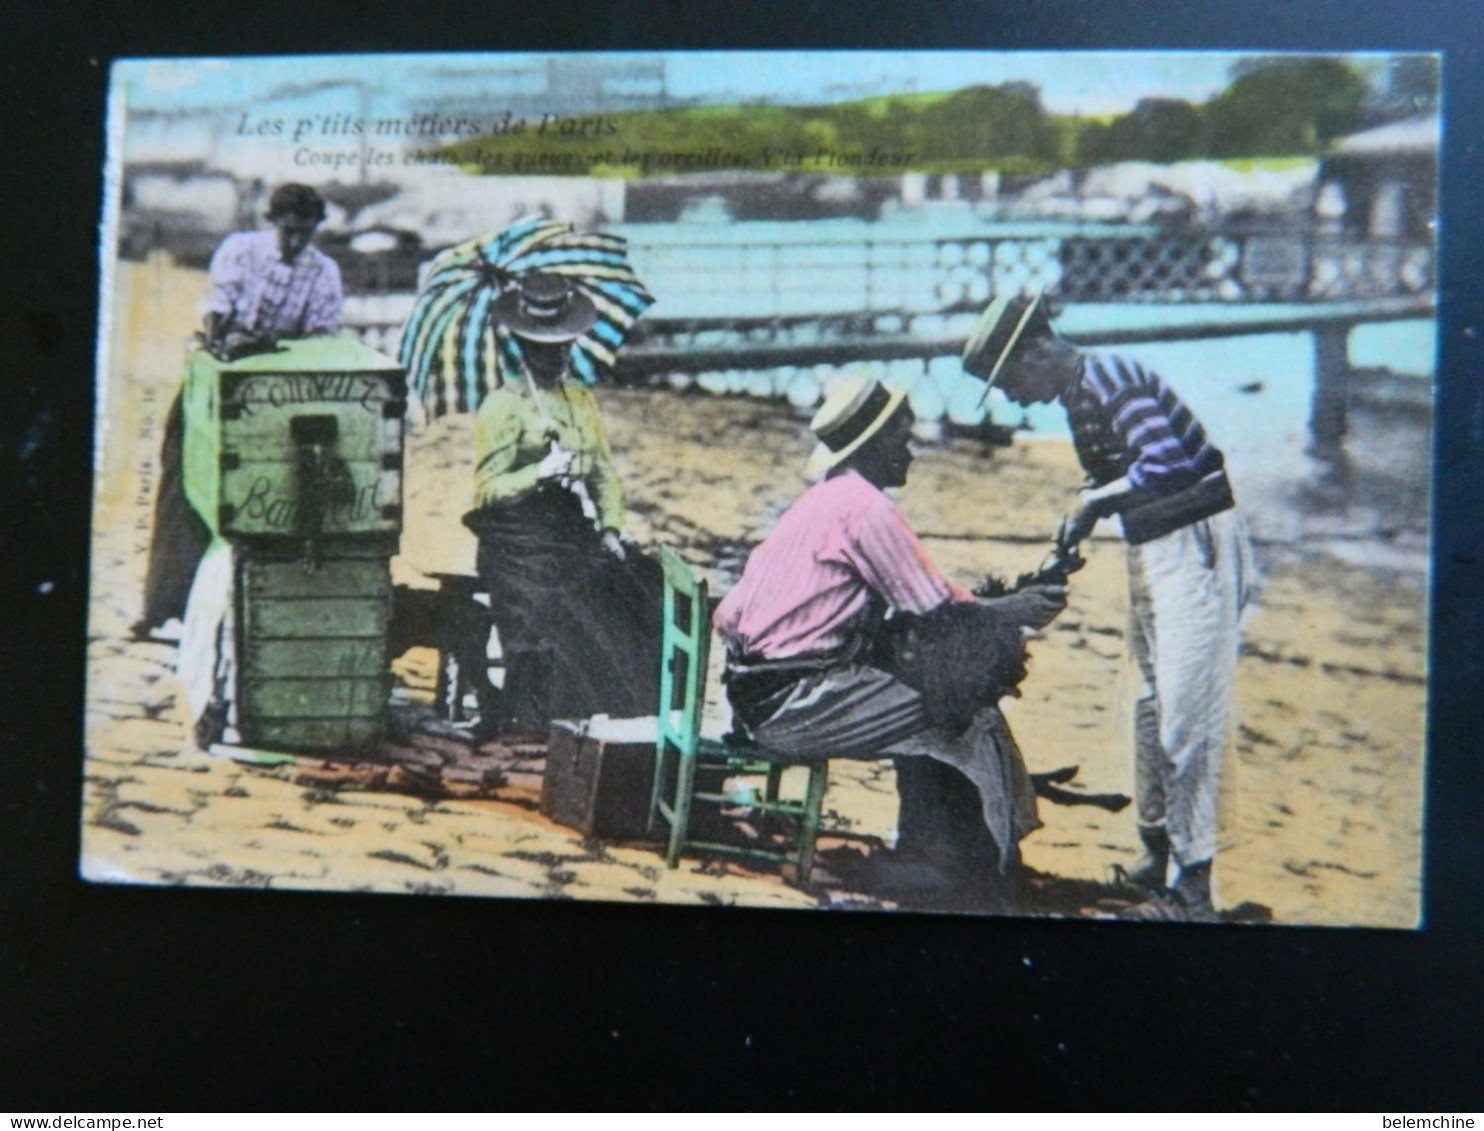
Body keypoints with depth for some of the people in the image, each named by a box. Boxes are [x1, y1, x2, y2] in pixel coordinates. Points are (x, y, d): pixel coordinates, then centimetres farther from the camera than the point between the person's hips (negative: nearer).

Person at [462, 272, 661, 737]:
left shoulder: (583, 401, 19)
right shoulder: (501, 406, 1)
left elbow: (605, 473, 19)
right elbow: (486, 490, -4)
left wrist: (611, 526, 4)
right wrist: (541, 472, -17)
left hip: (577, 529, 5)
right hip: (520, 538, -5)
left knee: (646, 590, -13)